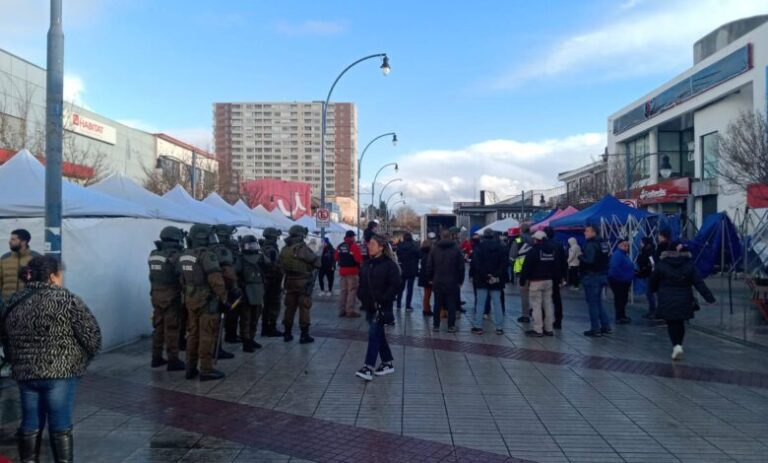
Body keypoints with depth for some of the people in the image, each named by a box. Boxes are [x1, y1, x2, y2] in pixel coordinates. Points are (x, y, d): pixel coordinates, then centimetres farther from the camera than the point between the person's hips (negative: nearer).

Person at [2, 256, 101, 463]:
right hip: (60, 373, -5)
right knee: (60, 425, 3)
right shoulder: (66, 300, -9)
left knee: (30, 425, 15)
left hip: (25, 373, 5)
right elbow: (91, 335, -10)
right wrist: (82, 360, 6)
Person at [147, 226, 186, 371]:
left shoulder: (153, 255, 8)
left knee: (158, 327, 15)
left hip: (156, 295, 7)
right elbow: (182, 277, -19)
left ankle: (156, 358, 22)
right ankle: (173, 361, 2)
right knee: (172, 329, -2)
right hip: (171, 296, -7)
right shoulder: (175, 255, -16)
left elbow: (155, 275, 11)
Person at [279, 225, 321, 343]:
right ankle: (304, 335, 3)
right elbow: (317, 262, -16)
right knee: (304, 308, 1)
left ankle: (287, 333, 20)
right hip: (303, 282, -6)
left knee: (290, 307, 14)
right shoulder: (302, 248, -18)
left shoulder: (284, 249, 3)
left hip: (290, 282, 6)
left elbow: (281, 265, 9)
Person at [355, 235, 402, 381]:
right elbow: (362, 283, 21)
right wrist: (361, 295, 4)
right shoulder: (367, 264, 11)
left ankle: (369, 367, -9)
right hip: (369, 306, 7)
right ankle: (387, 363, 26)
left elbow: (396, 285, -15)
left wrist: (383, 300, -18)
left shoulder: (389, 264, -11)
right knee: (379, 334, 14)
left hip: (382, 307, -7)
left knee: (374, 334, -10)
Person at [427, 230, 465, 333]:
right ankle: (451, 326, 5)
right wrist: (460, 280, 5)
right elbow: (461, 267, -3)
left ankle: (436, 325, 12)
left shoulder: (434, 248, 1)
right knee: (452, 305, 4)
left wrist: (430, 278, 12)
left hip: (437, 282, 2)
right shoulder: (456, 249, -4)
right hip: (452, 282, -2)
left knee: (437, 304, 9)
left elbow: (429, 265, 3)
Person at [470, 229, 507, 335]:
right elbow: (504, 263, -2)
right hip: (496, 281, 2)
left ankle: (477, 326, 3)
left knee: (480, 304, 4)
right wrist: (497, 276, -8)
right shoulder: (501, 247, 5)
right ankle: (499, 327, 6)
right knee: (497, 303, 7)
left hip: (482, 280, -2)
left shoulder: (479, 247, -5)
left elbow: (475, 264, -12)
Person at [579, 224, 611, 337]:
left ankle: (595, 329, 2)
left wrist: (580, 257, -10)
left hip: (591, 277, -9)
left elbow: (589, 260, -26)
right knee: (598, 302, 18)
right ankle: (606, 326, 19)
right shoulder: (603, 243, 12)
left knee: (593, 303, -2)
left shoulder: (590, 244, -17)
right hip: (602, 276, 9)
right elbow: (605, 260, 18)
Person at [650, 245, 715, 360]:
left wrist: (654, 290, 25)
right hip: (684, 301, 2)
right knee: (680, 323, 17)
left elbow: (653, 281, 4)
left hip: (667, 301, -2)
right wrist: (710, 298, -6)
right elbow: (699, 283, -7)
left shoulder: (661, 264, -5)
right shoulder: (689, 265, -3)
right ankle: (678, 345, 23)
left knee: (672, 324, 5)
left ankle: (676, 345, -13)